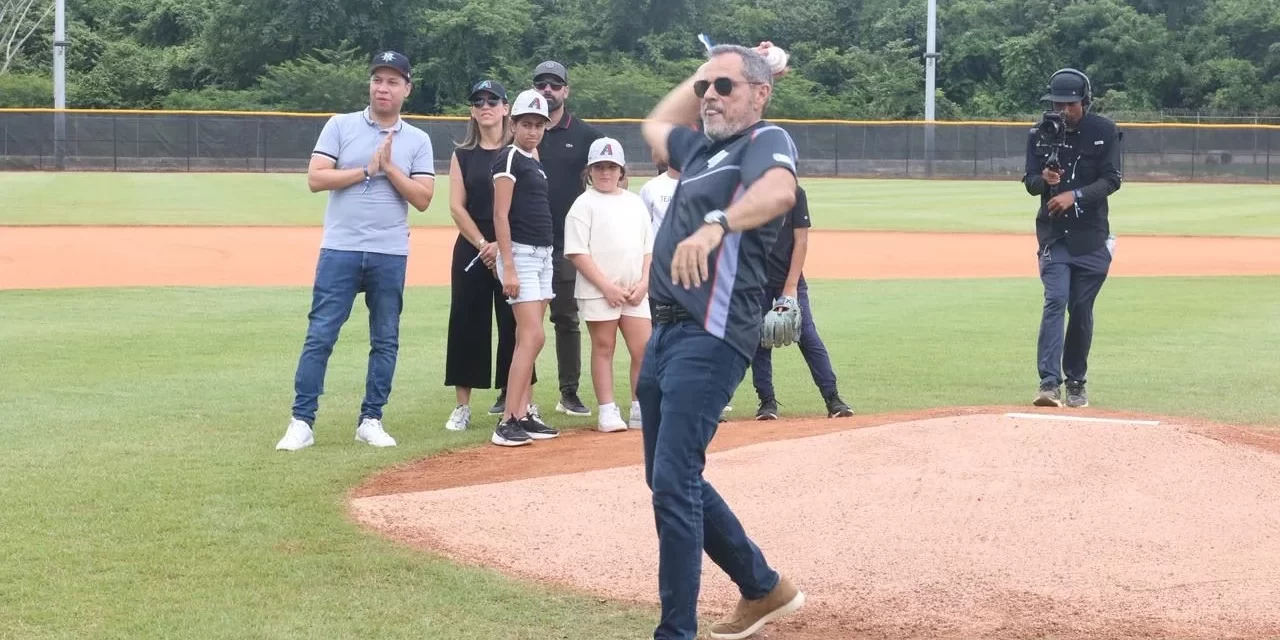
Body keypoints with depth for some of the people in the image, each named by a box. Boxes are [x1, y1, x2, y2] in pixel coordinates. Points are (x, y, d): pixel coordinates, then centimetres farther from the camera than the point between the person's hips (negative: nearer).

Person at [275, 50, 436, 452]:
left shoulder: (417, 141, 6)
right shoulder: (340, 126, 3)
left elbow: (422, 199, -3)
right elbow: (316, 179, -7)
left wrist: (389, 167, -12)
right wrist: (368, 169, -11)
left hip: (391, 255, 2)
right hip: (340, 250, -2)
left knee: (386, 341, 7)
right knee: (320, 336, -4)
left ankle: (371, 420, 16)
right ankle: (302, 422, -2)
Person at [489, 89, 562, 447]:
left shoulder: (533, 160, 15)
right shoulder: (509, 159, -10)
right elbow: (500, 215, -15)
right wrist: (508, 267, -21)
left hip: (543, 254, 9)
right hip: (520, 254, -9)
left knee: (528, 339, 8)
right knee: (532, 336, -15)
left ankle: (524, 415, 11)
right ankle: (507, 422, -17)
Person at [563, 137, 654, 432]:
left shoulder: (635, 203, 13)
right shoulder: (584, 204, -3)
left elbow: (648, 248, 13)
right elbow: (577, 252, -10)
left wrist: (643, 283, -1)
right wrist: (606, 286, -15)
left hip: (634, 292, 4)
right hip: (598, 291, -4)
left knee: (643, 349, 3)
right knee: (603, 347, 2)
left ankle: (640, 411, 12)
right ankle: (607, 411, 7)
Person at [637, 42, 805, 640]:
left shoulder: (766, 140, -6)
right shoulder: (700, 147, 20)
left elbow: (779, 191, -30)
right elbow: (655, 124, 42)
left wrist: (716, 223, -48)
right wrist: (708, 66, 31)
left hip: (711, 338, -10)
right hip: (665, 331, 10)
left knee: (673, 482, -15)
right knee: (668, 479, 16)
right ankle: (764, 588, 30)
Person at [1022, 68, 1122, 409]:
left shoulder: (1105, 131, -4)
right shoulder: (1041, 134, 0)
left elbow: (1112, 180, -9)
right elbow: (1030, 181, 1)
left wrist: (1074, 195, -23)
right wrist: (1045, 180, -23)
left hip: (1092, 236, 0)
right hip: (1053, 233, 0)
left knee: (1082, 310, 5)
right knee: (1055, 301, -14)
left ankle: (1076, 382, 19)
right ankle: (1050, 382, -20)